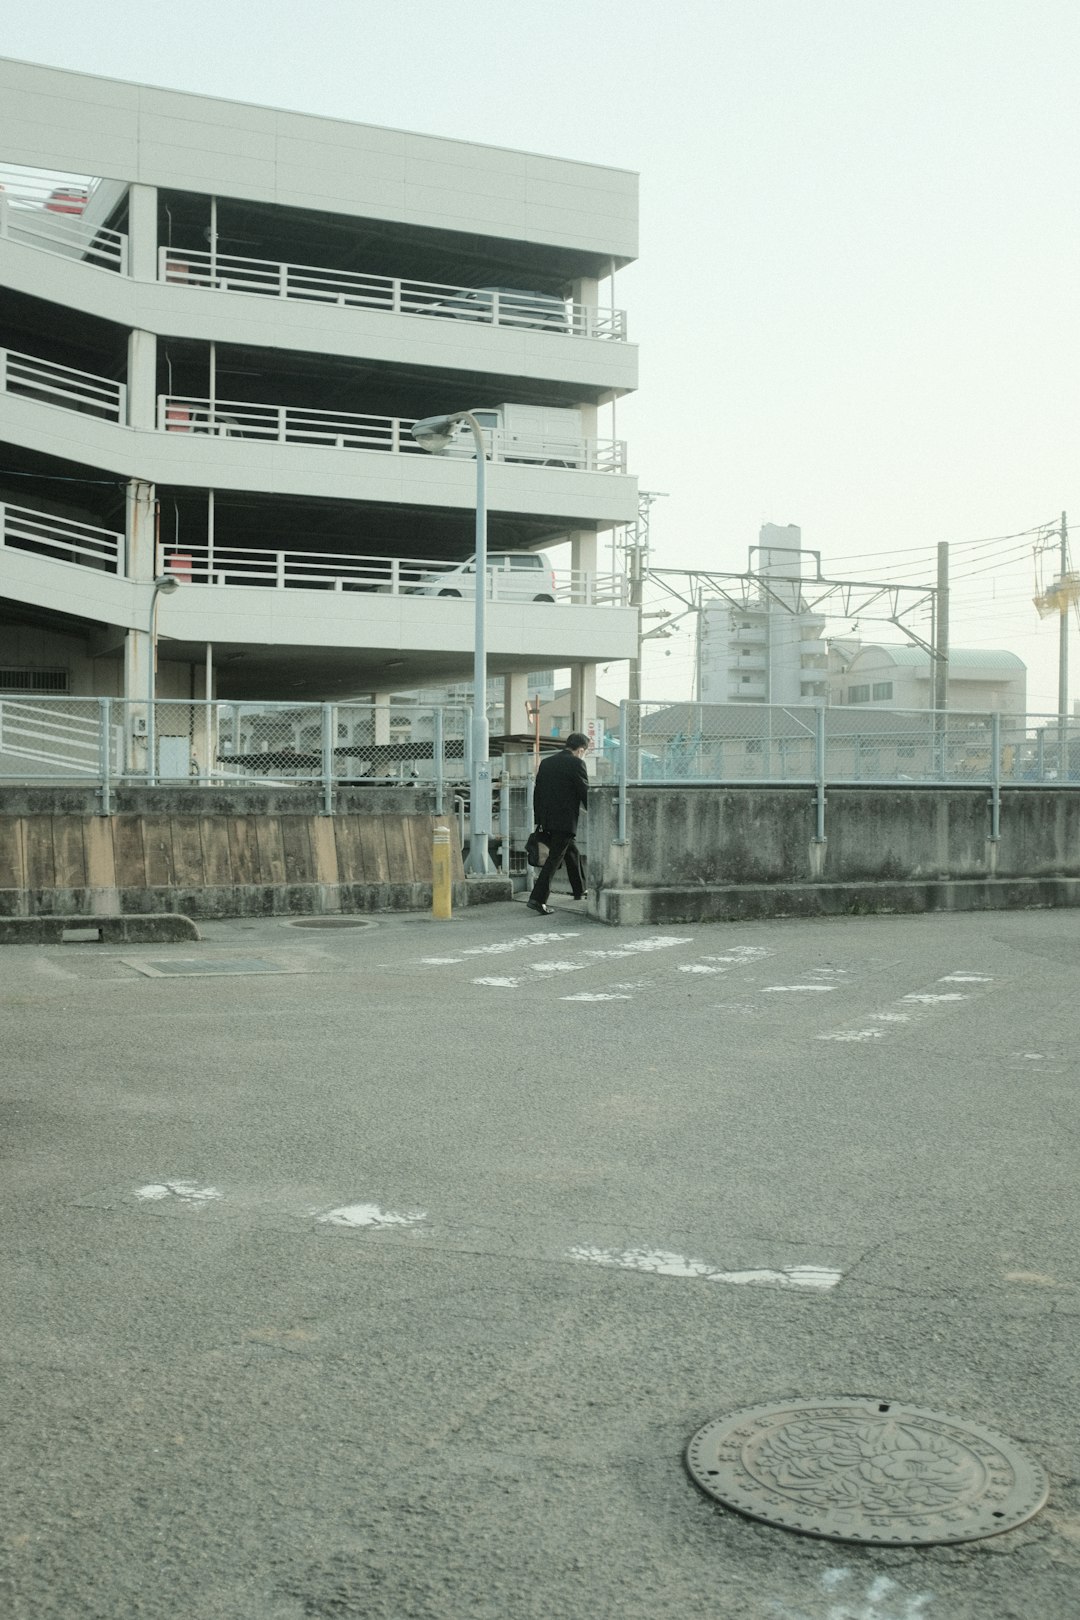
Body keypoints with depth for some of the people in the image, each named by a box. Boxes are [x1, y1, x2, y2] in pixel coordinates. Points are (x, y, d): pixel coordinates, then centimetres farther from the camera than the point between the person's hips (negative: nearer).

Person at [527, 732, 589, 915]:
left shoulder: (546, 762, 12)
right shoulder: (576, 763, -9)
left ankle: (579, 890, 38)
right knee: (555, 858, -5)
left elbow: (537, 792, 13)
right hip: (565, 821, -7)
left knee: (572, 852, 24)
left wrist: (539, 820, 16)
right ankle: (537, 898, -12)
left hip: (547, 820, 7)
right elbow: (585, 793, -9)